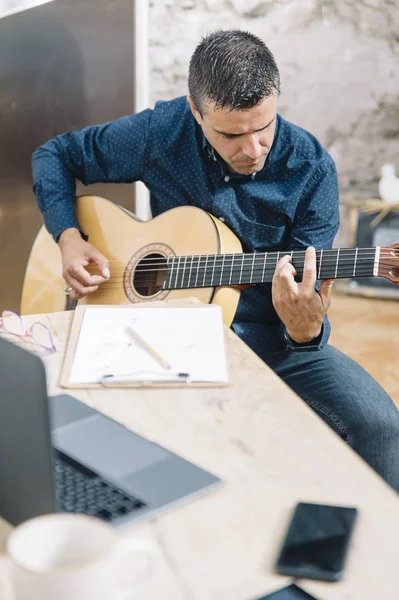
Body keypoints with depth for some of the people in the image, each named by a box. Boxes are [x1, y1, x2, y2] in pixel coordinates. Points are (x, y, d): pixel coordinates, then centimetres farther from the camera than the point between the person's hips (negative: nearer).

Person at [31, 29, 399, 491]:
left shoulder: (311, 171, -10)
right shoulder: (161, 133, -7)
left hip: (273, 340, 0)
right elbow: (54, 155, 8)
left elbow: (309, 292, -8)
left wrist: (306, 330, -33)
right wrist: (68, 237, -7)